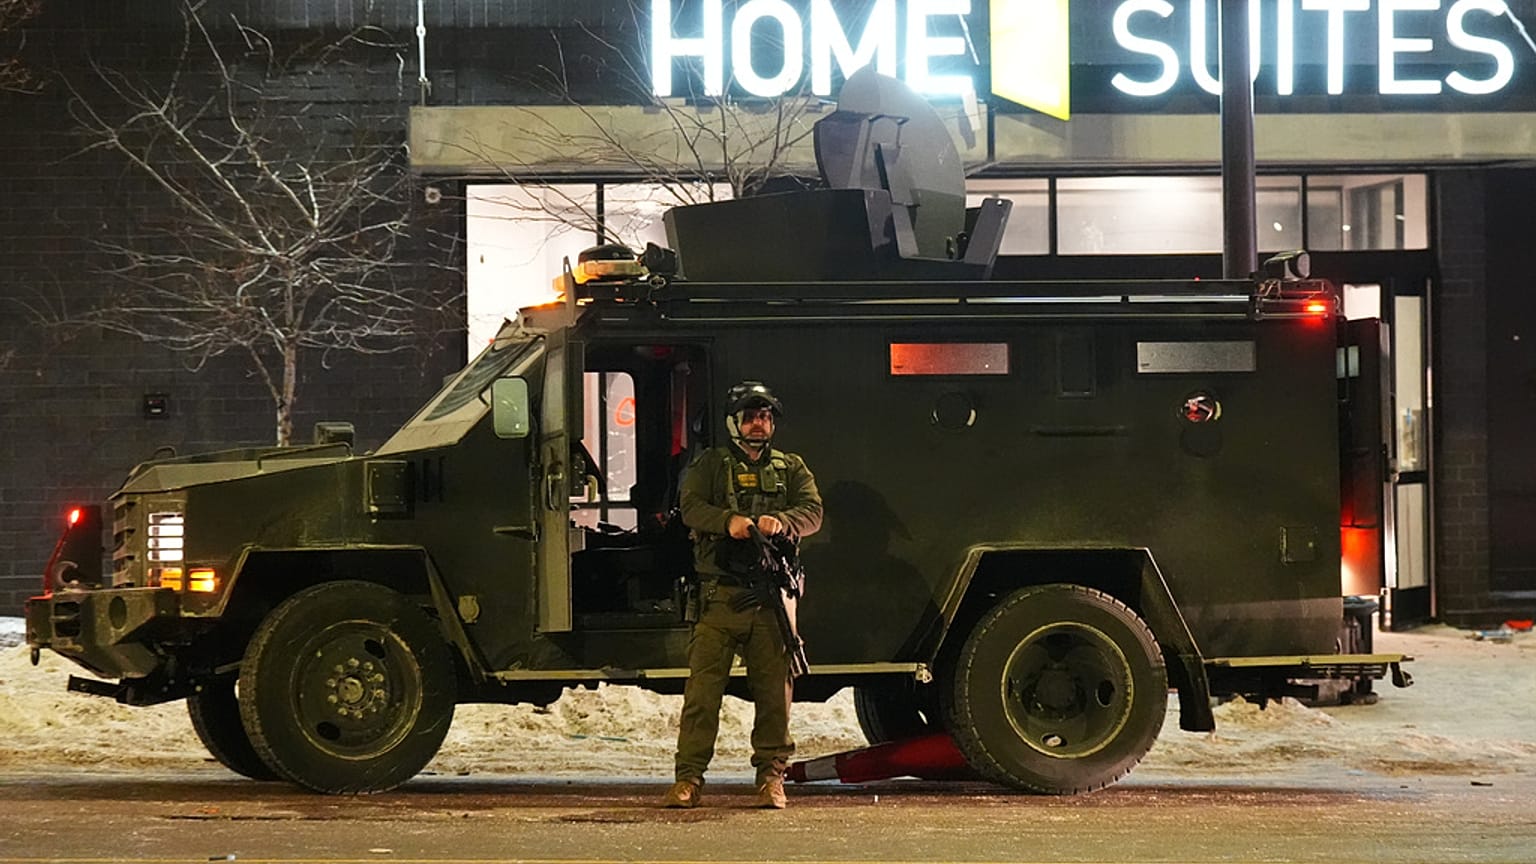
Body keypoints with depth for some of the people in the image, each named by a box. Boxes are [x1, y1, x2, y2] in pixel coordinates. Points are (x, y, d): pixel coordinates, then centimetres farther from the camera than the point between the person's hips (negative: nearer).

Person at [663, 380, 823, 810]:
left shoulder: (791, 468, 19)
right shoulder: (710, 464, 14)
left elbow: (813, 512, 4)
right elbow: (691, 506, -2)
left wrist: (781, 521, -19)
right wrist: (728, 521, -23)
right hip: (720, 593, -2)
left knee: (774, 689, 1)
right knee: (703, 686, -7)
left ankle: (771, 776, 7)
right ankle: (688, 779, -6)